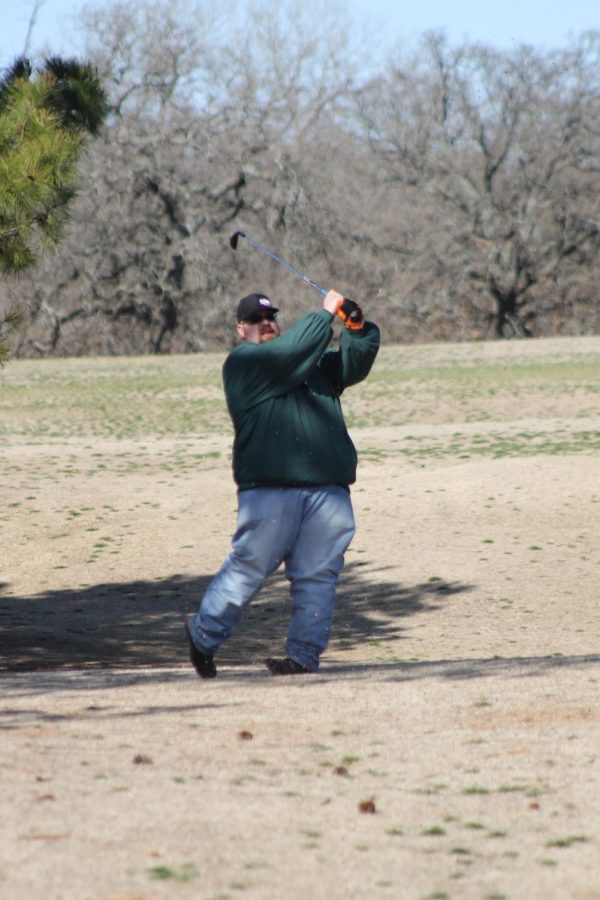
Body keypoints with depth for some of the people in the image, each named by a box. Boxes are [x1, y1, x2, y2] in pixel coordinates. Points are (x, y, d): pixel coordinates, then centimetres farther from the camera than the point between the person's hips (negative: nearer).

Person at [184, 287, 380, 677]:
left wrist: (358, 328, -4)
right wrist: (326, 314, -4)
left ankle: (304, 655, 3)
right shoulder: (243, 362, 3)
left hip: (328, 490, 5)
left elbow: (355, 365, 14)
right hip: (269, 487, -5)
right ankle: (203, 635, 10)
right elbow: (291, 351, -11)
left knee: (318, 575, 0)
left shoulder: (317, 362, 24)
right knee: (249, 567, -4)